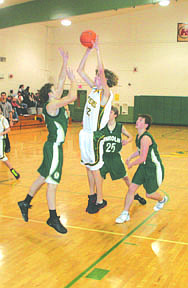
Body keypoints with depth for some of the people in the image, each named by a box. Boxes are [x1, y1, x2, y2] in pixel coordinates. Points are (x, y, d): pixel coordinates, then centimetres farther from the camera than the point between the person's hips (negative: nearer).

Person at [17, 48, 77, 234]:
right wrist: (74, 81, -9)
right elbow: (72, 97, -25)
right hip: (53, 147, -10)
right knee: (52, 183, -4)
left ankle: (26, 203, 33)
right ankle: (53, 218, 3)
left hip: (54, 147, 10)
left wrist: (65, 62, 15)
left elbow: (61, 81, 16)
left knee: (43, 177, 20)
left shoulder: (54, 103, 11)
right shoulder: (51, 105, -15)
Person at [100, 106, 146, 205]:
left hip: (115, 157, 1)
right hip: (104, 157, -1)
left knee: (125, 177, 12)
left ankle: (135, 194, 33)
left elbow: (131, 137, 8)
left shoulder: (120, 127, -4)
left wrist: (127, 141, -14)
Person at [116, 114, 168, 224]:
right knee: (131, 188, -3)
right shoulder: (138, 136, 3)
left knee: (149, 194, 7)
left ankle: (162, 199, 41)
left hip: (154, 168, -8)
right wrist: (130, 157, 13)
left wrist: (131, 164, -11)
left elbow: (142, 158, -27)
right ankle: (125, 214, 4)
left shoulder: (145, 138, -27)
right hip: (143, 167, 8)